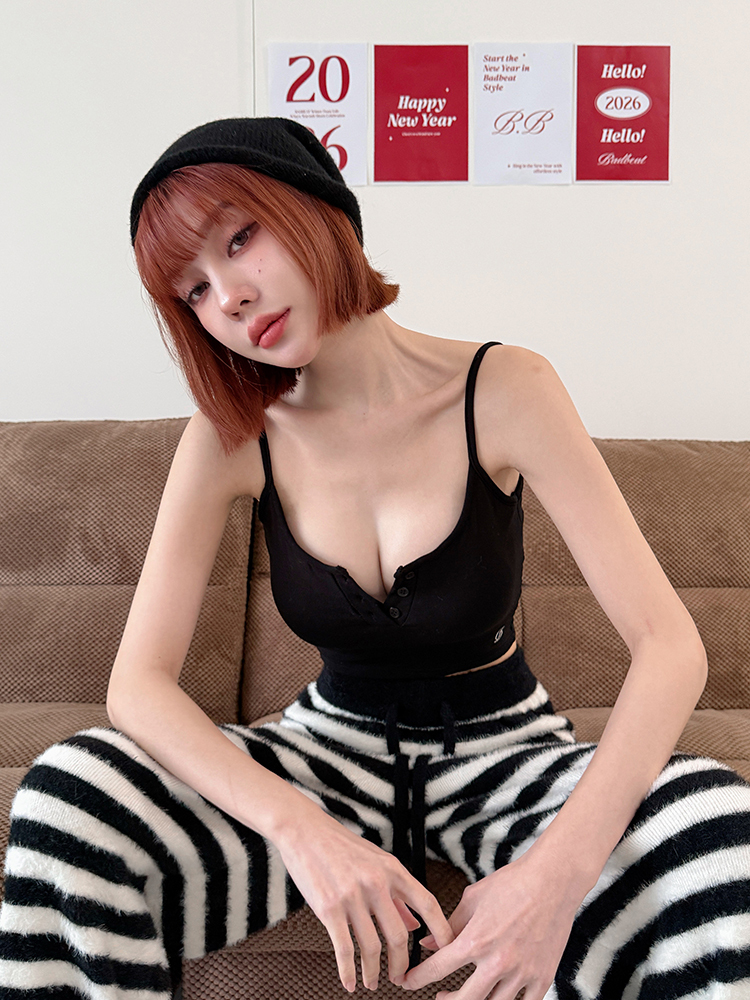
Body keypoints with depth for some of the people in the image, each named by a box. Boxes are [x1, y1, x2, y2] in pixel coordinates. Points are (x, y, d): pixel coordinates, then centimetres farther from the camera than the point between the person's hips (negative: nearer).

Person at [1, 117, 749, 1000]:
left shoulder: (502, 390, -16)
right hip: (333, 749, 2)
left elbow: (669, 644, -20)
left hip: (503, 752, -1)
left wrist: (560, 869, -34)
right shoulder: (232, 438, -10)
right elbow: (138, 681, -14)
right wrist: (299, 827, -31)